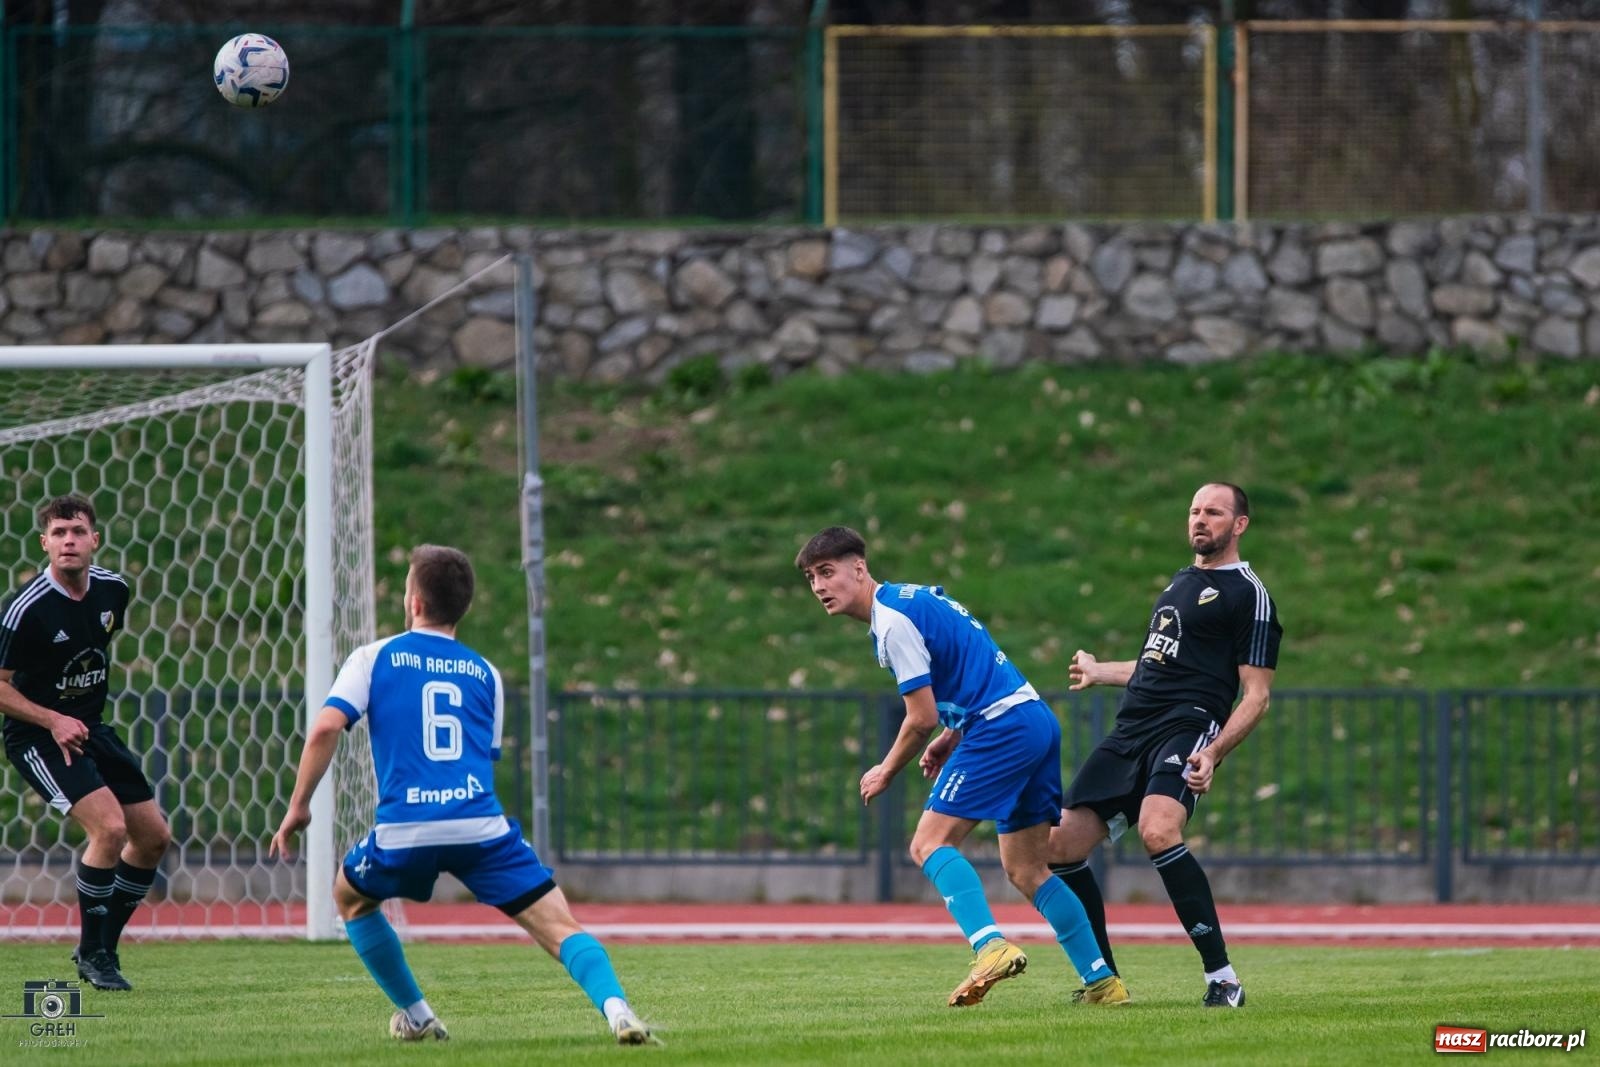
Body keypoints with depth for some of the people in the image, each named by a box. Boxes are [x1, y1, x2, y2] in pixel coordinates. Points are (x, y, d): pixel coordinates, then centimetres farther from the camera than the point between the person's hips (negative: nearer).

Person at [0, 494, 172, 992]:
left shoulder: (112, 590, -2)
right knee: (109, 827, -23)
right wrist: (53, 721, -26)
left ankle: (103, 947, 21)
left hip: (90, 727, 8)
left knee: (154, 837, 6)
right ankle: (91, 953, -7)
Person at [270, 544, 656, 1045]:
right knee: (561, 928, -3)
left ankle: (416, 1017, 29)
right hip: (481, 824, 1)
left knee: (349, 896, 30)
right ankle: (616, 1009, -30)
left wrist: (299, 806, 6)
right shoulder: (484, 674, 19)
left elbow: (325, 728, -2)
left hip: (405, 832, -1)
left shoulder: (374, 658, 11)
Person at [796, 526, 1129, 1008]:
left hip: (1003, 727, -10)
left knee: (930, 844, -13)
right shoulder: (917, 598, 19)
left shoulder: (893, 621, -12)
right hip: (1039, 719, 10)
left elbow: (923, 718, -13)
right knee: (1025, 869, 13)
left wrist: (887, 773, 2)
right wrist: (951, 738, 18)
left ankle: (991, 946, -31)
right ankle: (1102, 982, 11)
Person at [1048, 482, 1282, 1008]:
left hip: (1188, 728, -8)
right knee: (1062, 845, -1)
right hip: (1132, 730, 8)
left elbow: (1256, 694, -6)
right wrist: (1101, 672, 50)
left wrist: (1212, 753, -20)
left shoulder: (1248, 595, -1)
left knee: (1158, 831, -34)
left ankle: (1222, 976, -26)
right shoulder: (1182, 581, 24)